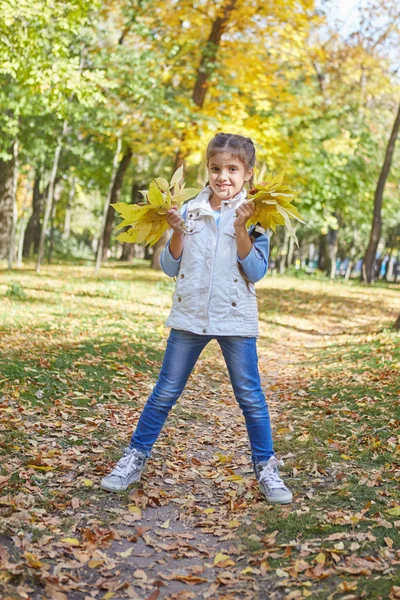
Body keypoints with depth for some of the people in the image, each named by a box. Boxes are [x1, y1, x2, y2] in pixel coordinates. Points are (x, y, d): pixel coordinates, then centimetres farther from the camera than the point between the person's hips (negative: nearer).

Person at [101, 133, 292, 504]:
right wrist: (176, 233, -11)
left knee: (250, 397, 6)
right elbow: (170, 268, 5)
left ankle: (266, 469, 21)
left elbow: (256, 272, -10)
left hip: (236, 319, -1)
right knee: (164, 393, 9)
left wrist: (241, 229, -18)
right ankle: (135, 458, 23)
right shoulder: (189, 211, 3)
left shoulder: (254, 217, -2)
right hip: (190, 317, 2)